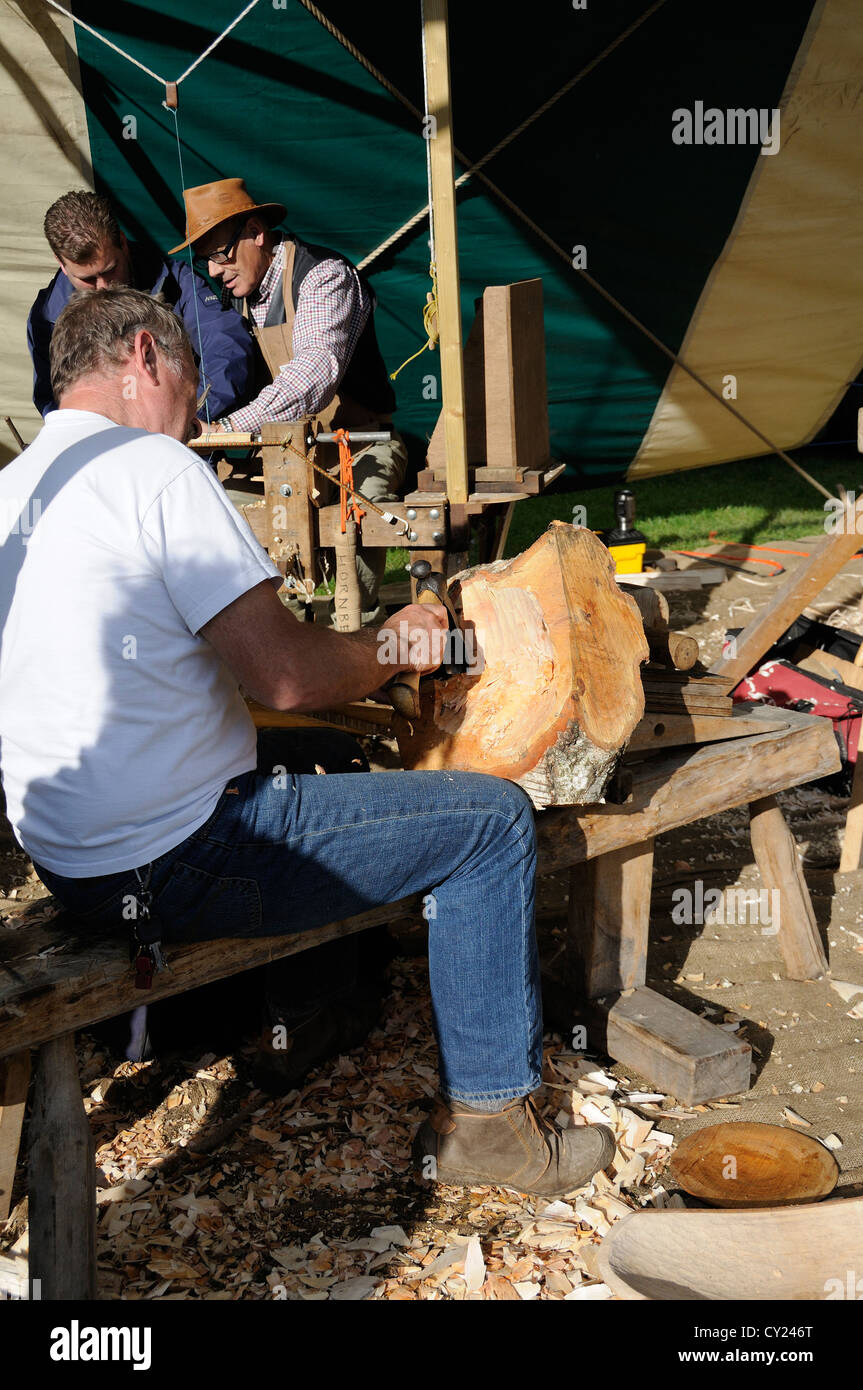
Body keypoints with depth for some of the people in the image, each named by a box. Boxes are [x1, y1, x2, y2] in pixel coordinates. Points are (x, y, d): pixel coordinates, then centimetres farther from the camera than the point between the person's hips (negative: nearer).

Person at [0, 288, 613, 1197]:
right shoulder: (153, 467, -15)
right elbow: (286, 675, -21)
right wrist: (394, 646, 0)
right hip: (170, 865, -9)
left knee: (326, 765, 32)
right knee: (494, 820, -1)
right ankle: (484, 1116, 11)